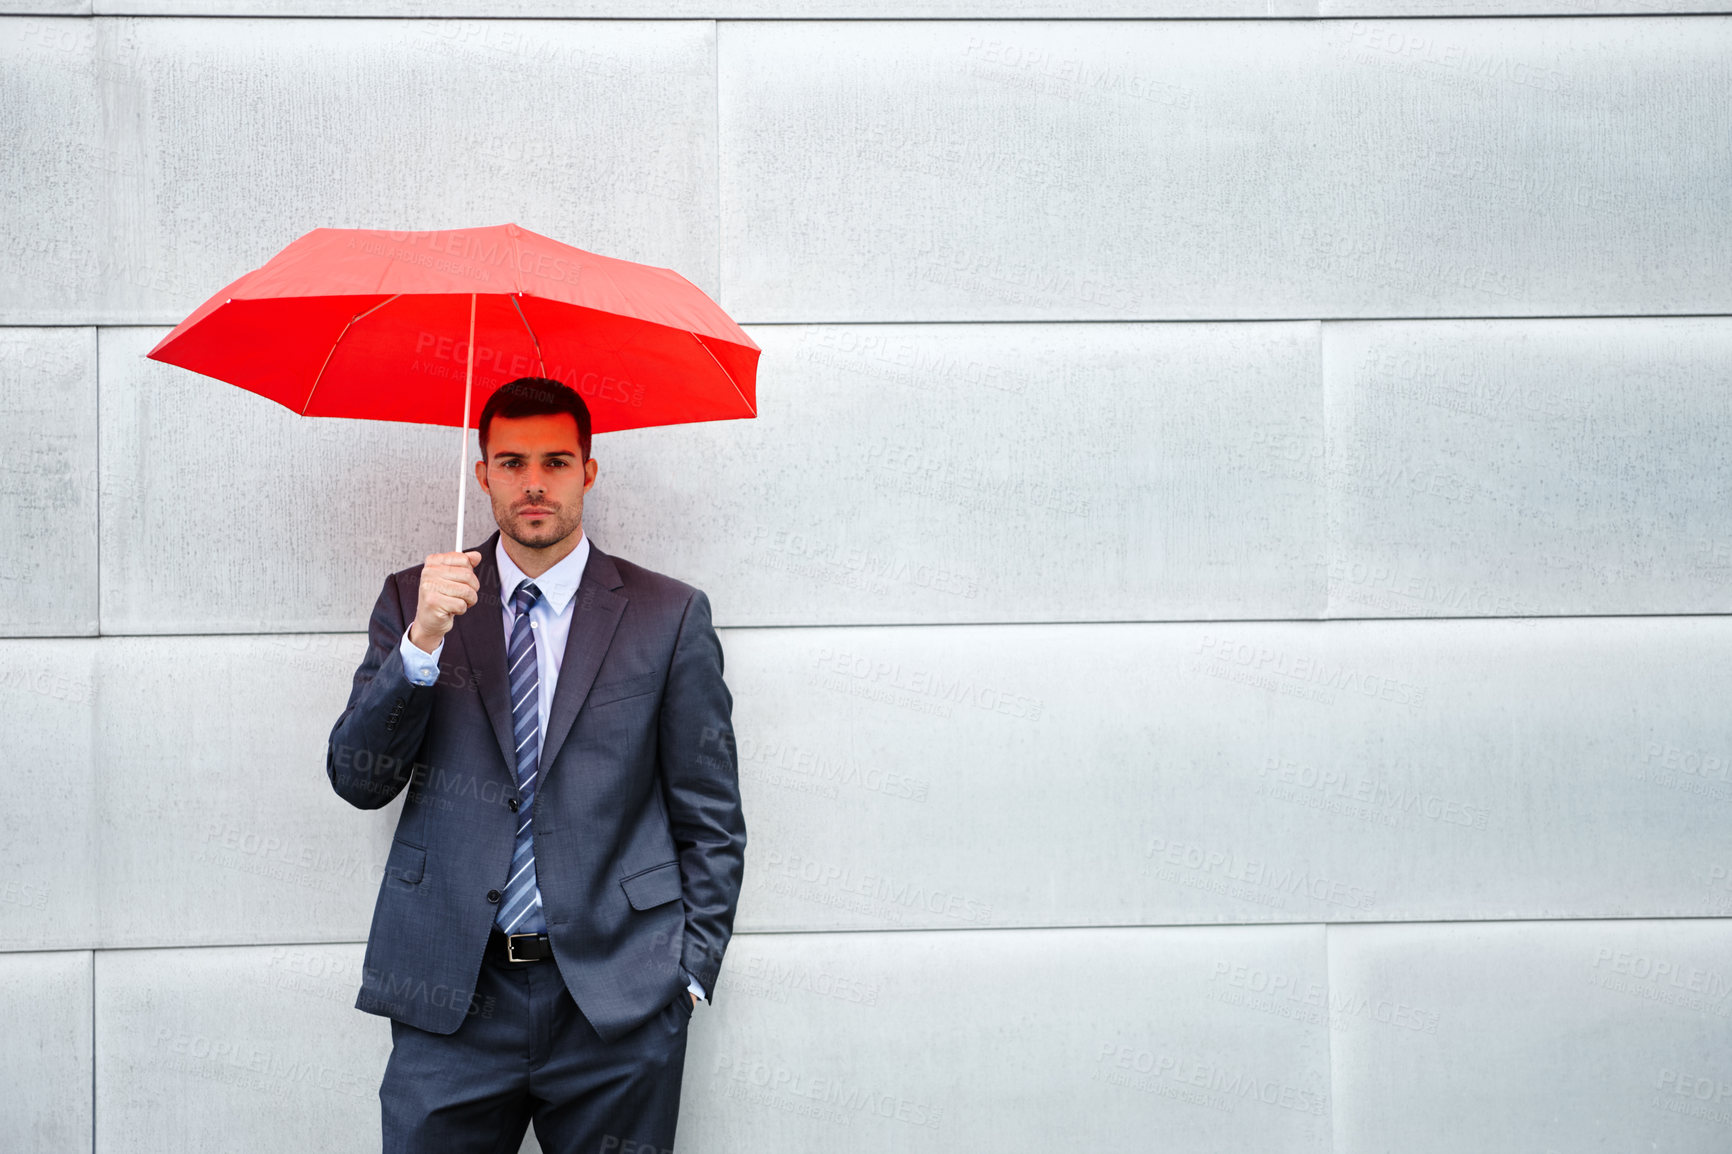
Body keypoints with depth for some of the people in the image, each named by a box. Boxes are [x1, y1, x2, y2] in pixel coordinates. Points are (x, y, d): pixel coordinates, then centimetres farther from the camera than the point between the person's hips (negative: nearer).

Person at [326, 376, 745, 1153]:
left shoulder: (669, 616, 4)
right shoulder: (414, 600, 9)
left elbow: (710, 817, 6)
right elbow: (357, 781, 0)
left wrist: (692, 970, -1)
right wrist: (421, 643, -13)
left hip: (618, 998, -1)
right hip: (451, 997, 1)